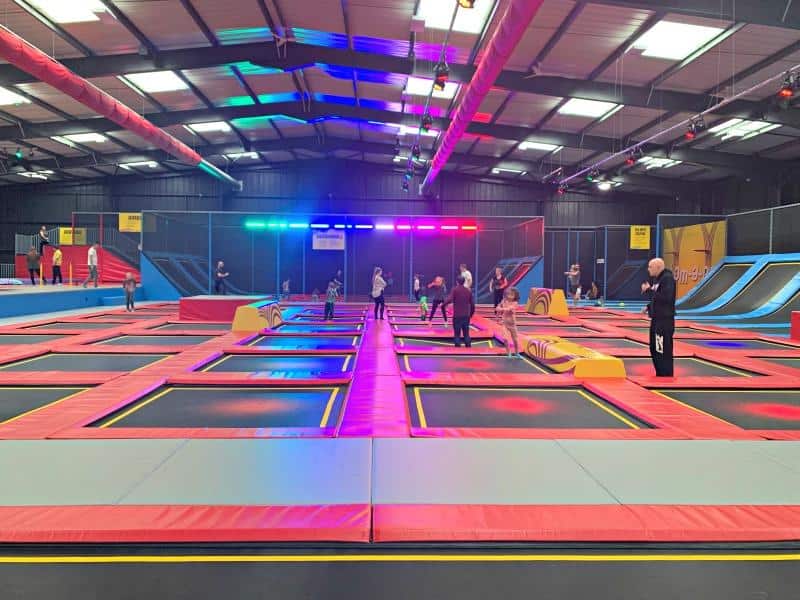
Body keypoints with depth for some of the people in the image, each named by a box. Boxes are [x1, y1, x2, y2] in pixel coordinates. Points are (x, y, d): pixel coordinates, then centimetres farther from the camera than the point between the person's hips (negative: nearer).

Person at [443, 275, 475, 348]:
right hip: (466, 315, 4)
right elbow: (472, 304, 9)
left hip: (457, 315, -3)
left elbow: (450, 300, -21)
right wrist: (471, 313, 21)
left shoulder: (454, 290, -5)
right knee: (466, 333, 11)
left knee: (457, 334, 2)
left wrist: (443, 304, -7)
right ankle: (468, 346, 10)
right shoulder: (468, 290, 7)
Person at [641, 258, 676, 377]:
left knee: (664, 351, -7)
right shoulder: (656, 278, 14)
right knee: (654, 349, 18)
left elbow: (665, 298, -26)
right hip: (656, 318, 10)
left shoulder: (668, 278, -16)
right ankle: (660, 375, 30)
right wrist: (648, 307, 7)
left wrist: (649, 290, -20)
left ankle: (667, 376, 0)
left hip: (665, 320, -10)